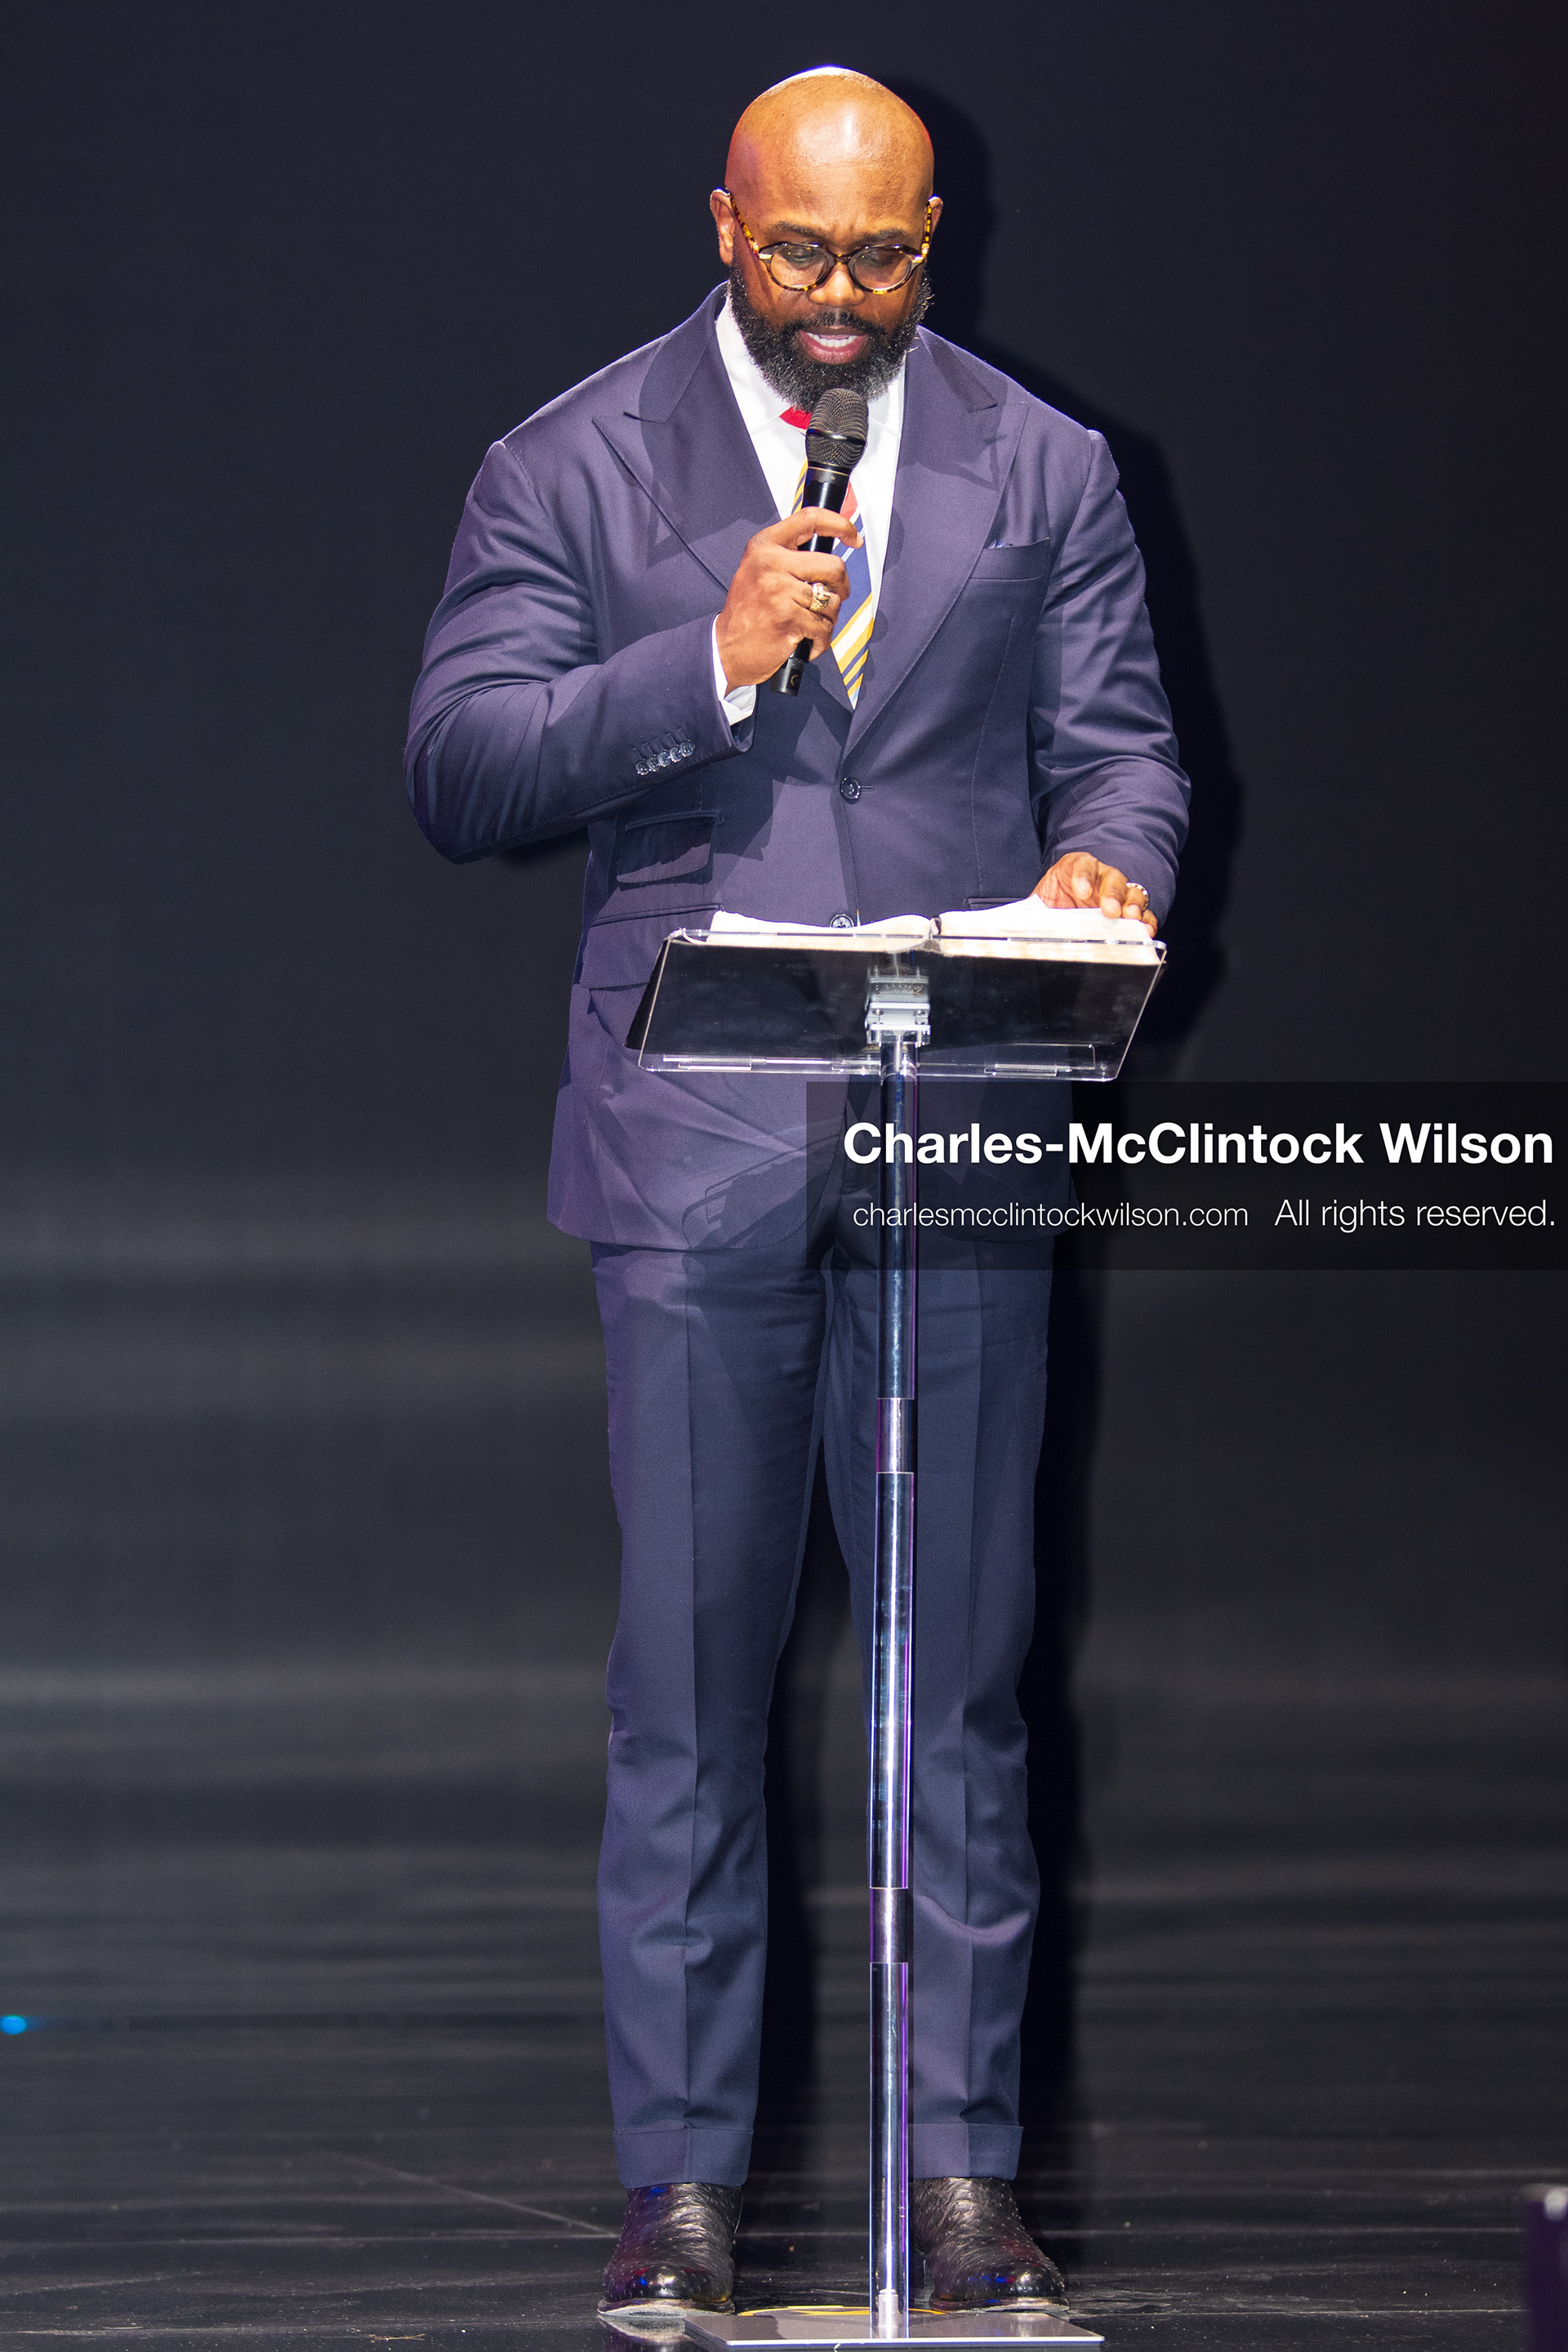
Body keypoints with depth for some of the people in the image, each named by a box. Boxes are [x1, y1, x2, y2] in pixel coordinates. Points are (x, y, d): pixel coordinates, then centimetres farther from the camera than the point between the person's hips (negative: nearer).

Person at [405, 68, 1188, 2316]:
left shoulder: (1042, 471, 11)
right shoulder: (572, 469, 4)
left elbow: (1118, 739, 12)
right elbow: (459, 765, -2)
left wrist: (1106, 858, -11)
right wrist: (706, 662, -15)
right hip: (695, 1149, -1)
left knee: (963, 1669, 3)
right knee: (689, 1681, 1)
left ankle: (964, 2167, 9)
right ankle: (683, 2174, 8)